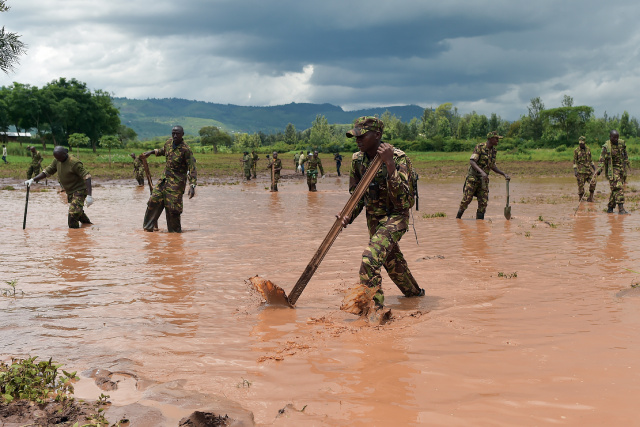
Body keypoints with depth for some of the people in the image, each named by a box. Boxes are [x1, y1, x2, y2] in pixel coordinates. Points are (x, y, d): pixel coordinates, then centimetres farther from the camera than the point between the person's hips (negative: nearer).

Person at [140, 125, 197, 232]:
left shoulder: (186, 150, -18)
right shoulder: (169, 143, 3)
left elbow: (192, 169, -19)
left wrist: (192, 186, -26)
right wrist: (151, 152, 27)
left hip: (177, 181, -6)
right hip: (164, 178, 6)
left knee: (172, 207, -6)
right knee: (155, 200, 4)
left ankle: (175, 230, 12)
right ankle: (148, 226, 18)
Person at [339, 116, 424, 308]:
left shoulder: (397, 157, -21)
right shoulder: (357, 159, -3)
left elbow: (400, 194, -32)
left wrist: (389, 163, -39)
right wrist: (349, 216, -11)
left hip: (395, 215, -7)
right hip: (373, 218, 7)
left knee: (370, 258, -25)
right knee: (391, 259, 24)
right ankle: (414, 291, 50)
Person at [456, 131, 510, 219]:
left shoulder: (493, 150, 8)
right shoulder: (479, 147, -13)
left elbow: (492, 166, 20)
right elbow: (471, 162, -22)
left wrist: (504, 174, 11)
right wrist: (481, 171, -34)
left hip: (484, 179, 6)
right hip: (473, 177, -6)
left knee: (483, 202, -2)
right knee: (467, 199, -3)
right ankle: (458, 217, 15)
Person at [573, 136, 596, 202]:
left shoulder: (588, 149, 11)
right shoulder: (576, 150, -1)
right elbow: (575, 161, -2)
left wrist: (593, 166, 17)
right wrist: (575, 170, -10)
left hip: (589, 169, 4)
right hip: (581, 170, -4)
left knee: (593, 182, -6)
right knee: (581, 185, -3)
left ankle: (590, 197, 6)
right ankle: (580, 198, 10)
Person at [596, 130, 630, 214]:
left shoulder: (622, 143, 6)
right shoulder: (606, 147, -10)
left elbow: (625, 155, 21)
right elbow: (602, 160, -12)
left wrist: (626, 163, 26)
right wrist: (599, 170, -22)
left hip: (622, 169, 6)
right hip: (612, 170, -6)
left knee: (615, 189, 8)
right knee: (618, 188, -15)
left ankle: (610, 208, 17)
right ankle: (621, 209, -18)